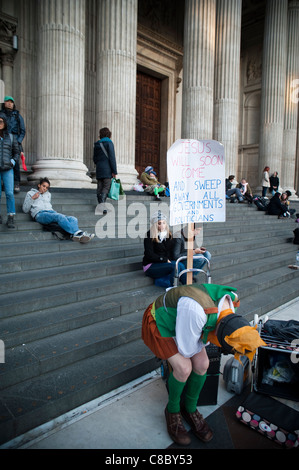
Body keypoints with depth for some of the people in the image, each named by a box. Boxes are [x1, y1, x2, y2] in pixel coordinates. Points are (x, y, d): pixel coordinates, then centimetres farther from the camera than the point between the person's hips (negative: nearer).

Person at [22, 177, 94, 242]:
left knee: (73, 219, -27)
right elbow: (25, 210, 15)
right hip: (39, 214, -5)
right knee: (60, 216, -39)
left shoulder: (48, 194, 36)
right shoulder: (30, 193, 24)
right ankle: (78, 233, -58)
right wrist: (32, 198, 4)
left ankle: (74, 235, -58)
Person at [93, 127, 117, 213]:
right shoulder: (109, 143, -4)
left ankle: (100, 204, 10)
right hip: (107, 169, -6)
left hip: (98, 169, 6)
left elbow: (94, 159, 17)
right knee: (106, 187, -7)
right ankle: (102, 204, -24)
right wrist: (114, 171, -11)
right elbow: (112, 158, -10)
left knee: (100, 187, 8)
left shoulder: (96, 144, 14)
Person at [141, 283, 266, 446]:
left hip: (179, 318, 7)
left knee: (202, 364, -3)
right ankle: (172, 410, 14)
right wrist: (204, 339, -11)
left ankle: (190, 409, 23)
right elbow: (186, 350, -24)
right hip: (159, 323, -7)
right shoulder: (196, 311, -44)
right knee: (184, 368, -17)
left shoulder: (230, 299, -17)